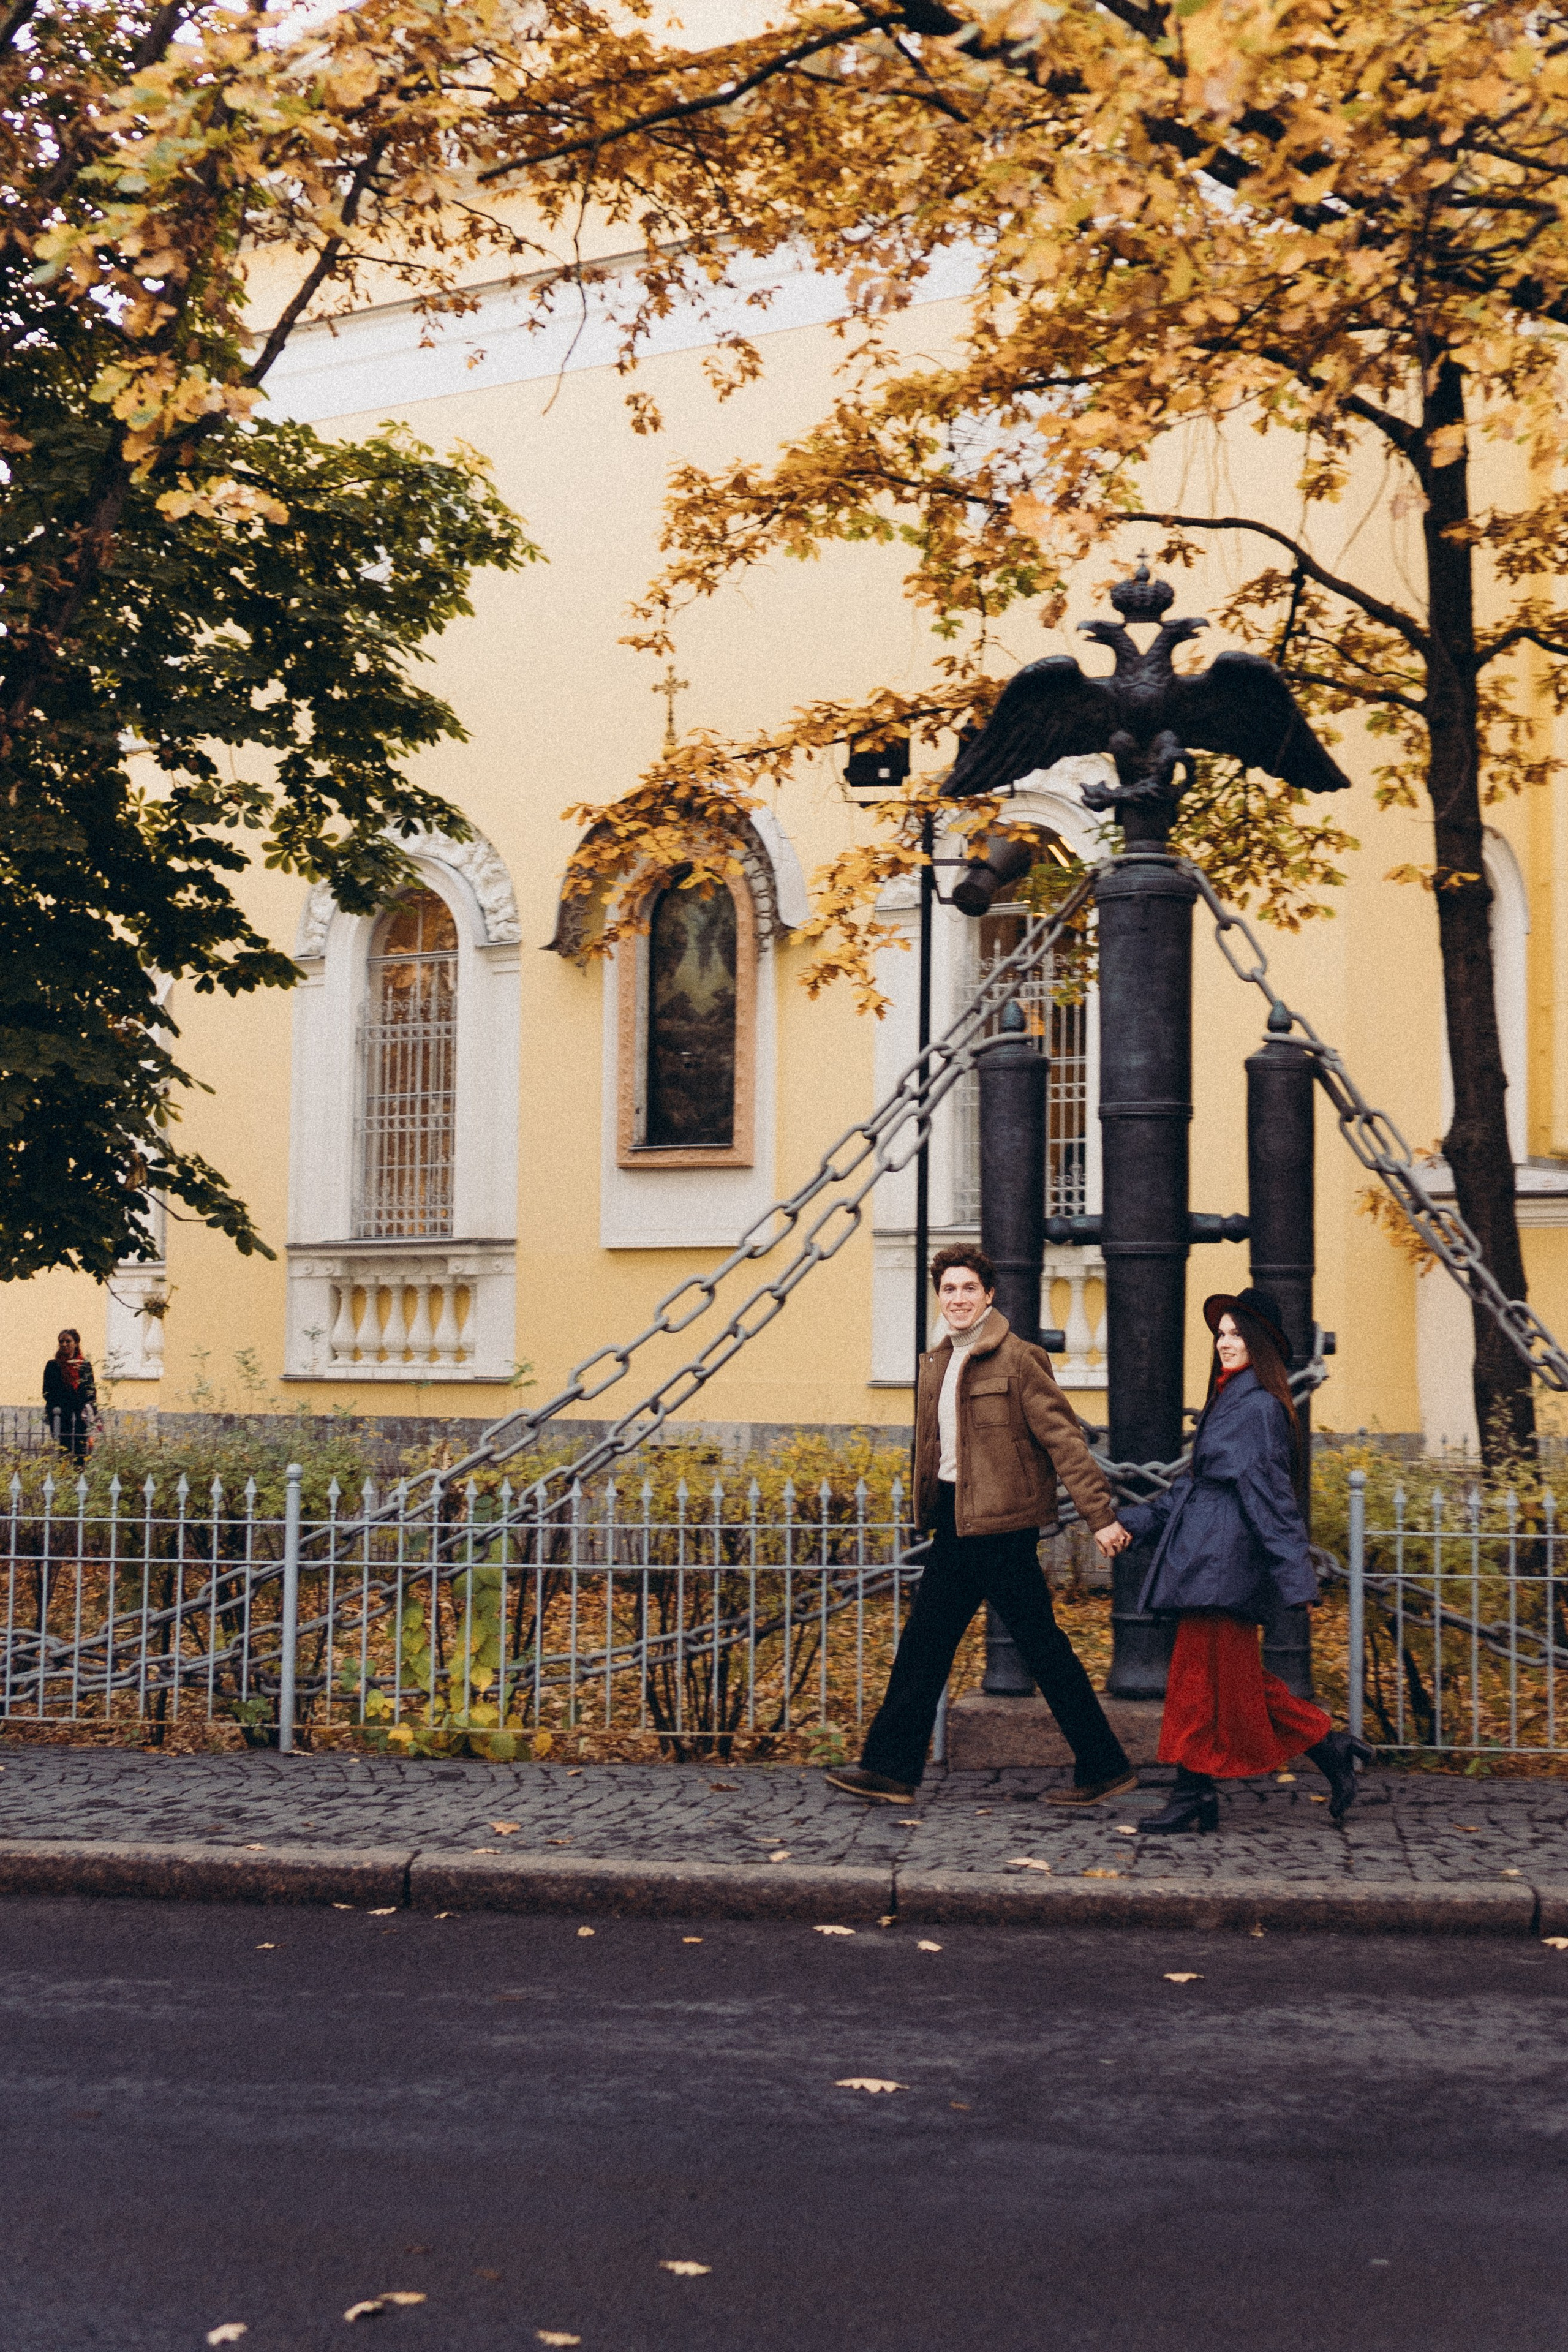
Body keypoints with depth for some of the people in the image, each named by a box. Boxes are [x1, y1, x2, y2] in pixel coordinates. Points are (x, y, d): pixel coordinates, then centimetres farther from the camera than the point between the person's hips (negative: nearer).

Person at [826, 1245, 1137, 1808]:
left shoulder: (1017, 1359, -11)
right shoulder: (936, 1365, 13)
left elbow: (1063, 1439, -13)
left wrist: (1101, 1516, -17)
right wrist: (929, 1515, 19)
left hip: (1001, 1524, -8)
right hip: (957, 1524, 8)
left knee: (1042, 1646, -2)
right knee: (923, 1643, 9)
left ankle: (1105, 1768, 7)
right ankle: (891, 1767, 16)